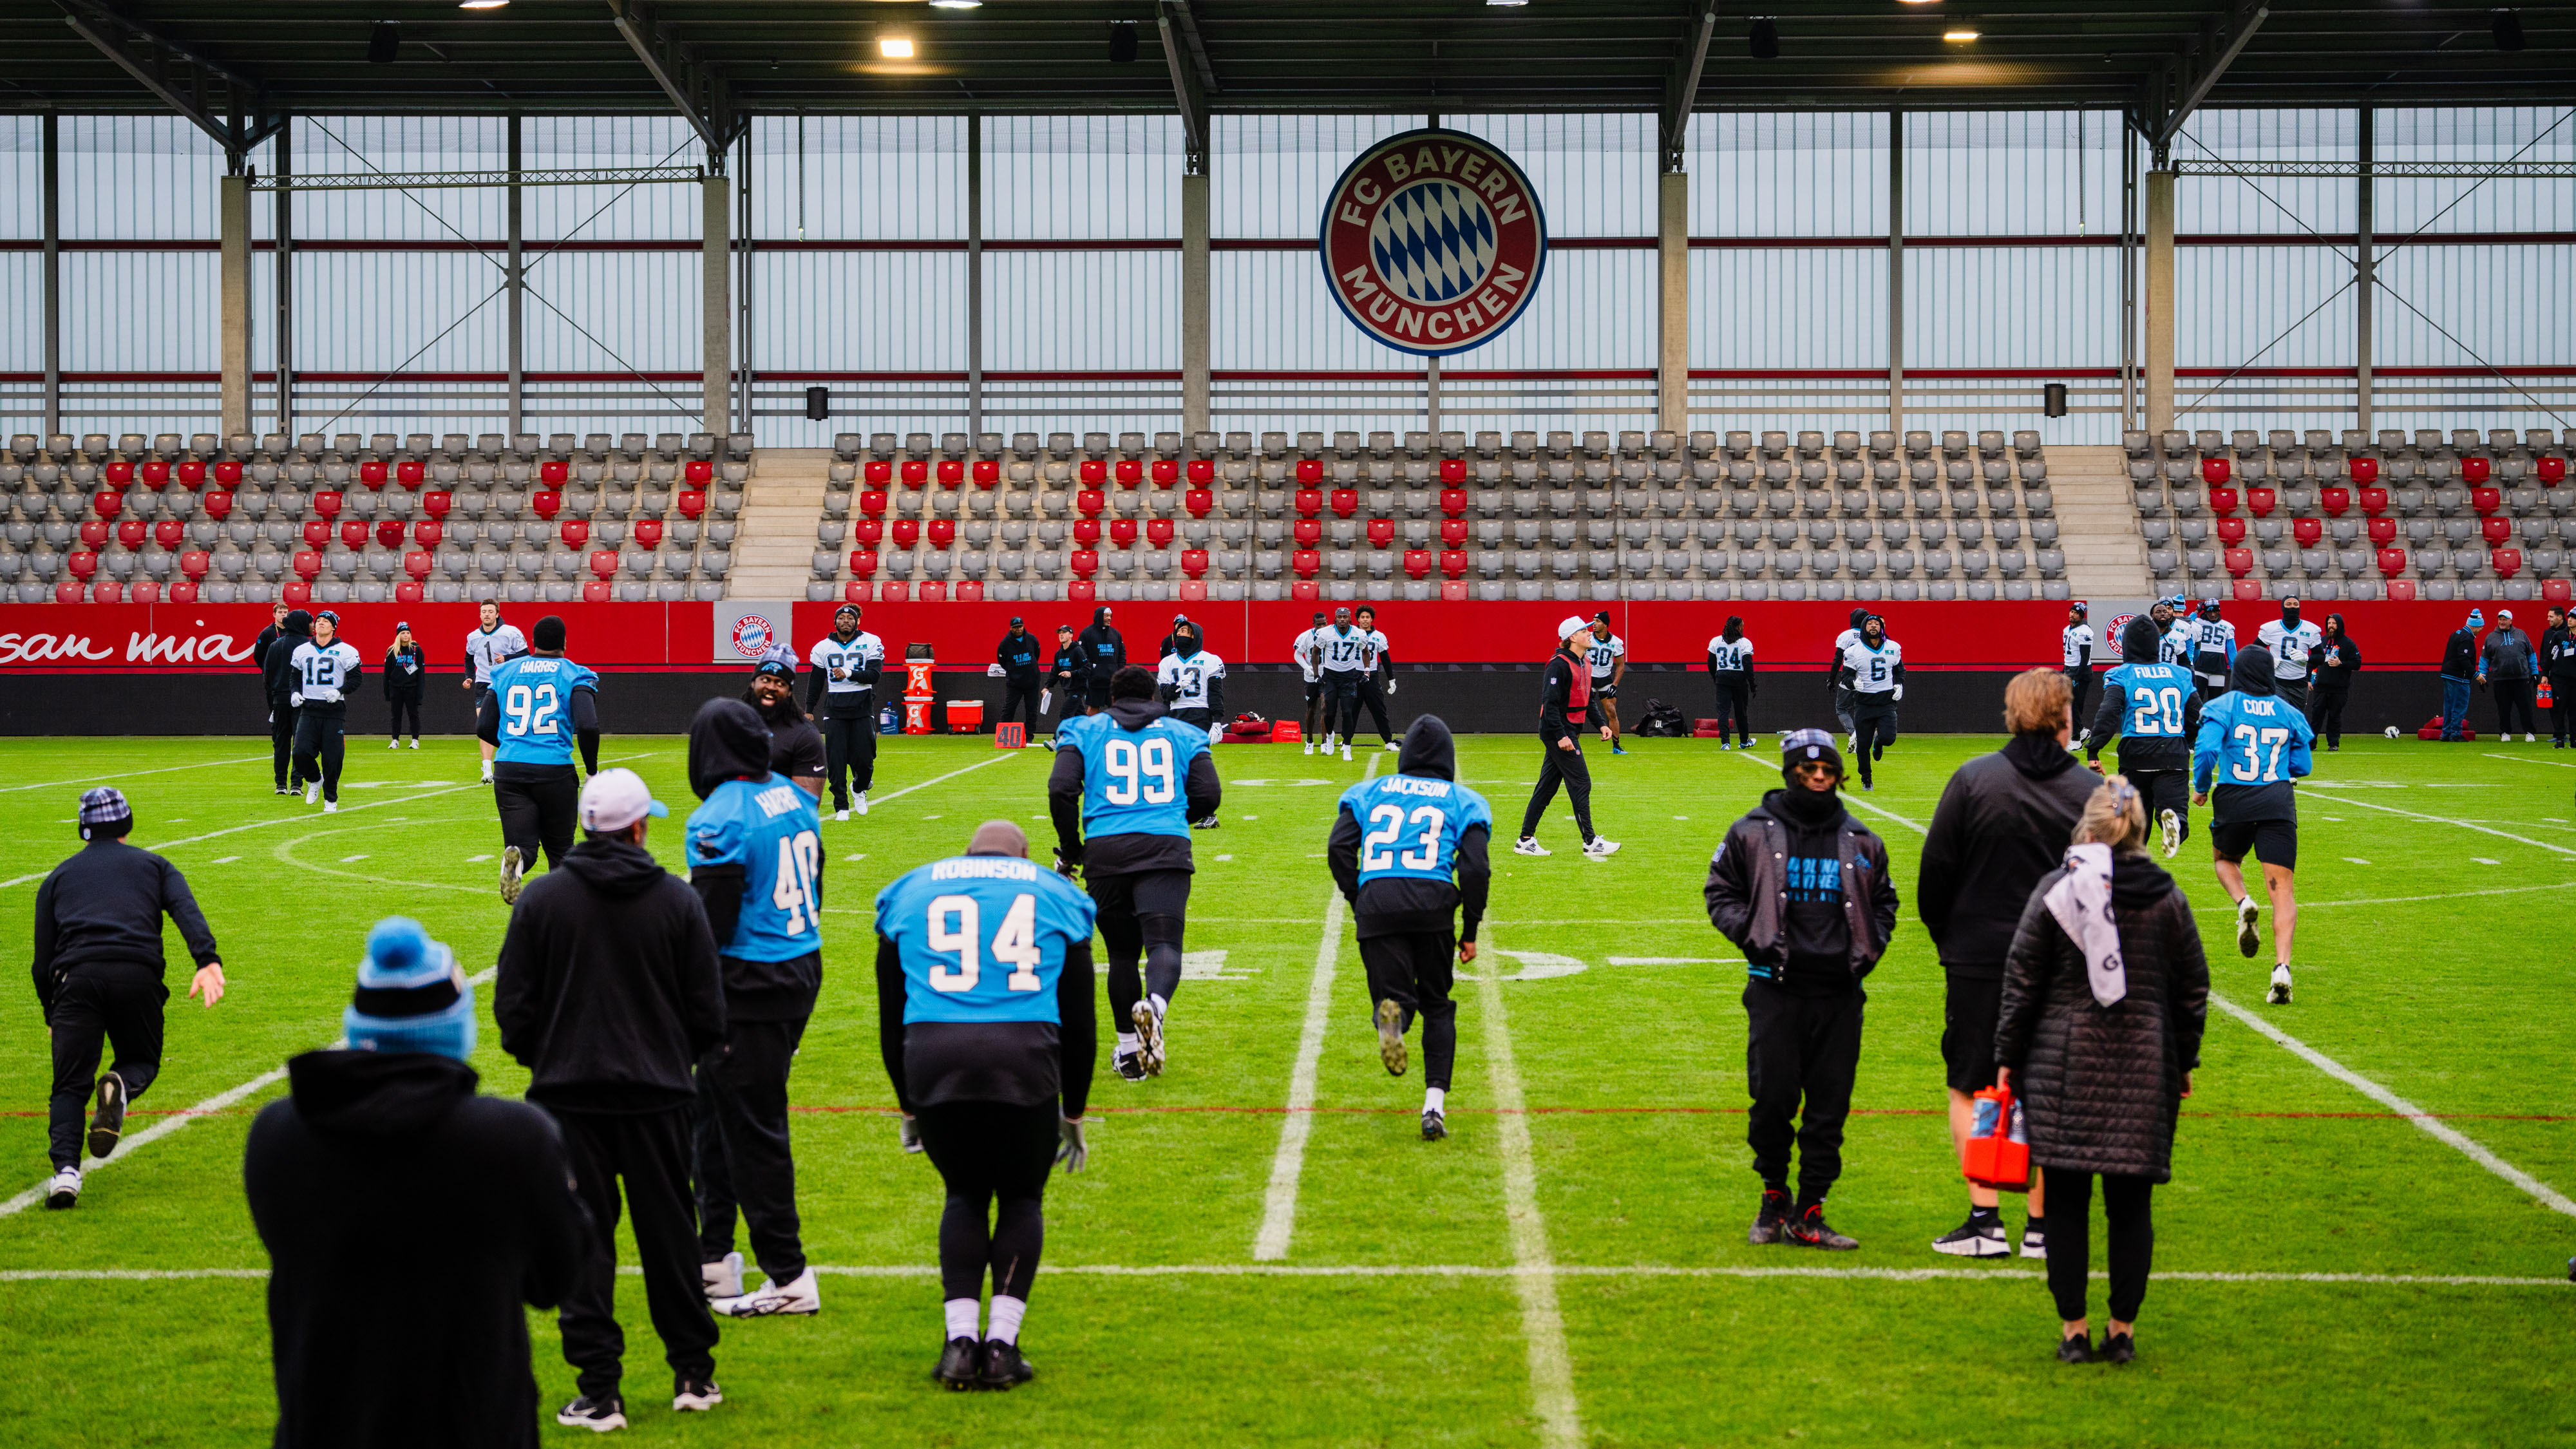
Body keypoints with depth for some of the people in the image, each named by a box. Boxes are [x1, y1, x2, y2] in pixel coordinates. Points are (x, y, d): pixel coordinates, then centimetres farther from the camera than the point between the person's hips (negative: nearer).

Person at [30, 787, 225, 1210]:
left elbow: (43, 960, 21)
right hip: (138, 975, 0)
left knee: (70, 1086, 4)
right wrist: (209, 961, -11)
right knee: (142, 1061, 20)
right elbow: (187, 911, 2)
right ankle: (121, 1086, -17)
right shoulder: (154, 866, 24)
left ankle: (66, 1170, -21)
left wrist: (51, 1016, 31)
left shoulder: (58, 877, 27)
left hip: (75, 978, 0)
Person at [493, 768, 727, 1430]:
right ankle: (693, 1374, 21)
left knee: (583, 1242, 3)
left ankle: (600, 1393, 1)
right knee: (669, 1233, 12)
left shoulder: (541, 898, -3)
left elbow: (512, 1003, 0)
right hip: (658, 1095, 1)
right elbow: (708, 1009, 2)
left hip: (568, 1094, -1)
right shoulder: (678, 900, -2)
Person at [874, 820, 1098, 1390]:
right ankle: (1001, 1344, 8)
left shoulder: (910, 893, 24)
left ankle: (960, 1341, 9)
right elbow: (1079, 1022, 24)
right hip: (1024, 1057, -1)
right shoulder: (1053, 895, 22)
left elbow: (892, 1021, 26)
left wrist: (909, 1106, 36)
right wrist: (1073, 1114, 34)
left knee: (966, 1194, 21)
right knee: (1021, 1197, 18)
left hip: (934, 1057, 1)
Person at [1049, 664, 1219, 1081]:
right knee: (1163, 940, -12)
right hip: (1166, 847, -1)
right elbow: (1208, 797, 11)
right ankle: (1154, 1006, -43)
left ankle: (1129, 1050, 14)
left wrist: (1070, 850, 14)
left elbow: (1061, 791, 2)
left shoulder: (1084, 731, 15)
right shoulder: (1183, 735, 18)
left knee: (1121, 950, 12)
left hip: (1105, 849, 1)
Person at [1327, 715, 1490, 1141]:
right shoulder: (1464, 801, 17)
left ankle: (1390, 1013, -34)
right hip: (1433, 900, 0)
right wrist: (1470, 932, 12)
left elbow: (1339, 847, 7)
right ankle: (1434, 1106, 2)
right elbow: (1475, 869, 4)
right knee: (1437, 1007, 14)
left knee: (1395, 995, 6)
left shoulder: (1368, 792, 22)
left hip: (1376, 901, 1)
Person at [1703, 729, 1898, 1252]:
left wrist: (1868, 948, 7)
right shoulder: (1754, 833, 4)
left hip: (1840, 993, 2)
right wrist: (1754, 936, -6)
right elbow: (1720, 892, 9)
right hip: (1777, 988, -2)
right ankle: (1774, 1197, 18)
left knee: (1830, 1107, 1)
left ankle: (1808, 1214, 9)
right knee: (1773, 1100, -4)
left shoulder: (1860, 842, 12)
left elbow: (1883, 903, 24)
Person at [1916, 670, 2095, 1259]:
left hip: (1980, 963, -2)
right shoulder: (2093, 794, -1)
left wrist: (1948, 941, 11)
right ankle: (2043, 1225, 12)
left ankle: (1985, 1219, 0)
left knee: (1971, 1091, 6)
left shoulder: (1973, 780, -5)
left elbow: (1934, 874, -3)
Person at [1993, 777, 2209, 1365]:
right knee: (2131, 1202, 6)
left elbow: (2022, 980, 0)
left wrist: (2009, 1058, 8)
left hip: (2062, 1063, -1)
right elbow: (2193, 987, 9)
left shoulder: (2055, 890, -2)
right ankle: (2123, 1329, 9)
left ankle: (2073, 1329, 6)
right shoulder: (2166, 897, 3)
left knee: (2066, 1200, 4)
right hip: (2144, 1067, 1)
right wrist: (2183, 1062, 20)